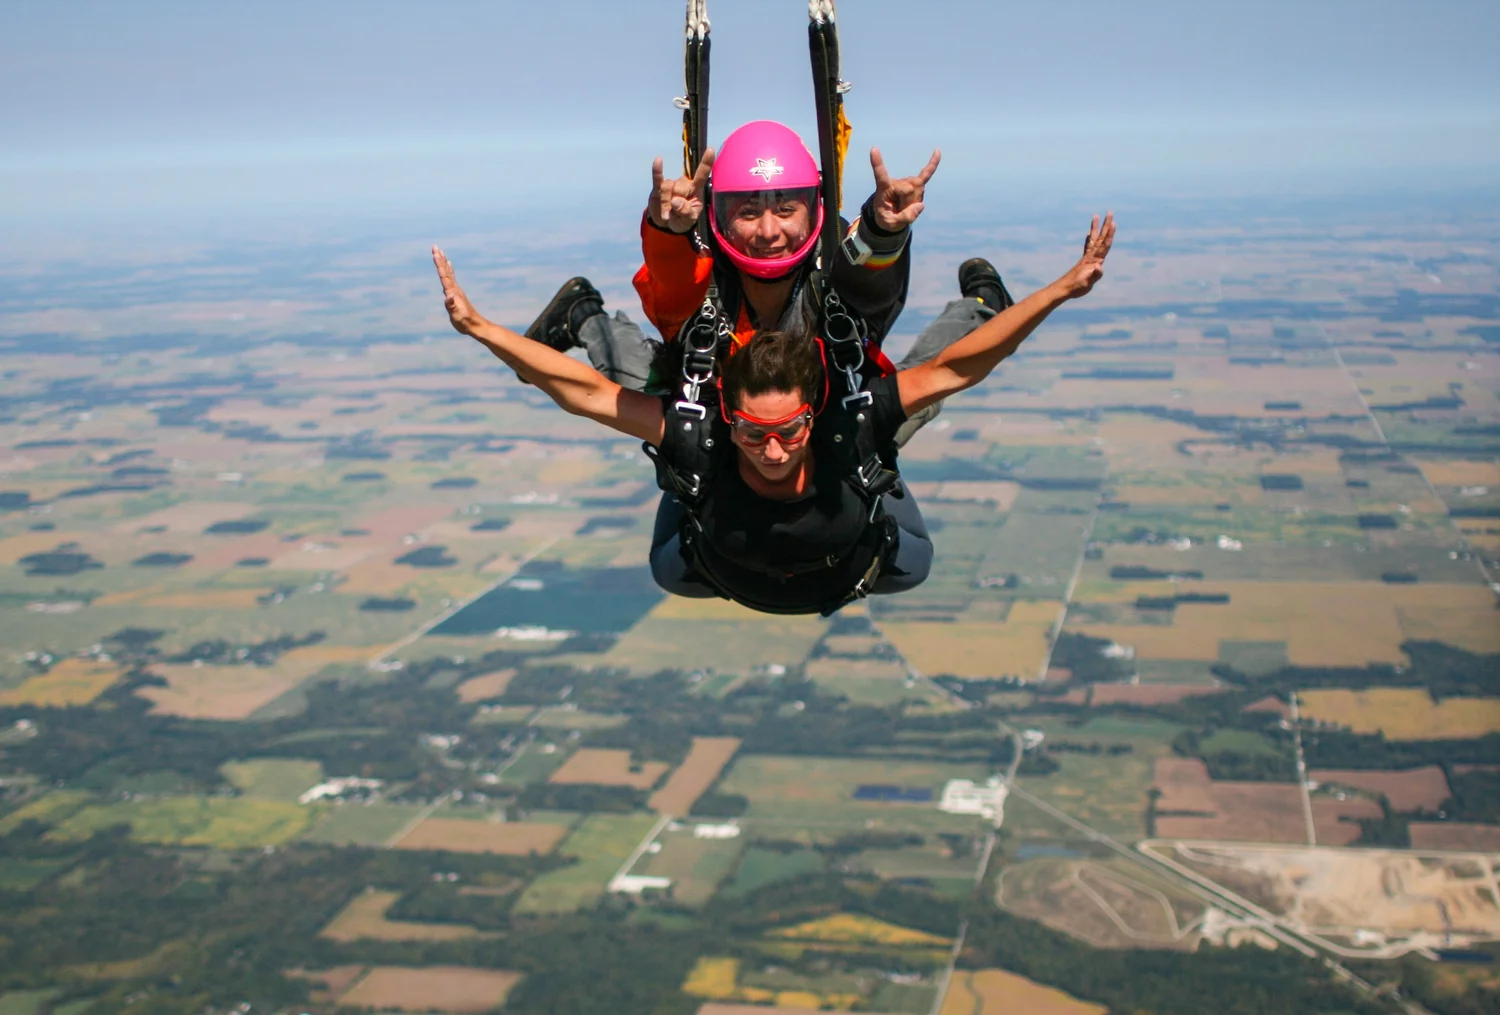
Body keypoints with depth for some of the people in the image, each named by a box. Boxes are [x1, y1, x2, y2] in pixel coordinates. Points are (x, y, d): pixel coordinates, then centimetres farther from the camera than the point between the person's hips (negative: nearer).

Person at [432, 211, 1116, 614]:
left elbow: (953, 369, -42)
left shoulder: (847, 434, -46)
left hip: (854, 568, 0)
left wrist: (1062, 289, -46)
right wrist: (475, 326, -50)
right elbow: (586, 392, -43)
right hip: (722, 573, 0)